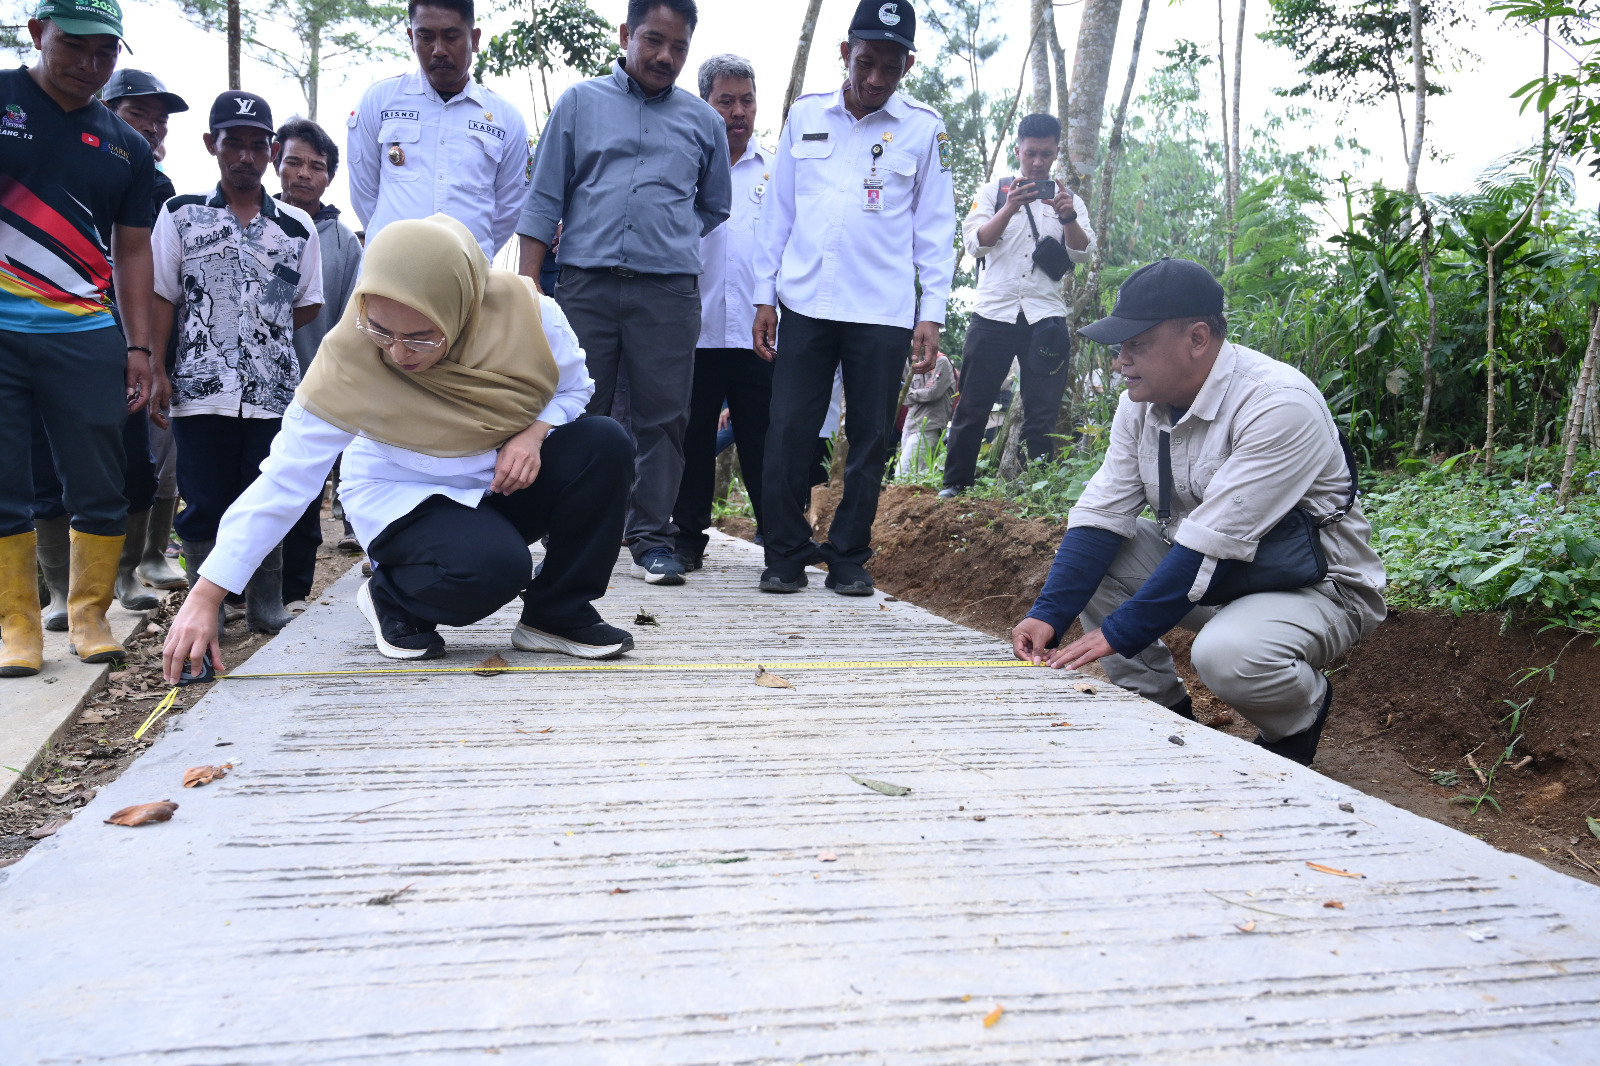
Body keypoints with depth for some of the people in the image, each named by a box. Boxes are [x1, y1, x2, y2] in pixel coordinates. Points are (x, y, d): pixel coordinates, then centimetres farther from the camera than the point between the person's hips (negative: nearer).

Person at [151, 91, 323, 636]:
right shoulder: (181, 214, 8)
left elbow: (308, 306, 14)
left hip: (275, 389, 1)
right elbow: (161, 299, 4)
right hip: (201, 387, -1)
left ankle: (266, 604, 15)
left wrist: (262, 332, 3)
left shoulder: (297, 226, 11)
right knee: (204, 501, 2)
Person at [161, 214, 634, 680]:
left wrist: (534, 433, -23)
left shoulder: (519, 308, -21)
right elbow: (284, 479, -23)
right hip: (404, 499, -4)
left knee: (603, 445, -23)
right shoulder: (347, 359, -25)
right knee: (492, 565, -35)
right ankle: (391, 598, 1)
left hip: (502, 482, 4)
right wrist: (204, 597, -25)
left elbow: (573, 386, -1)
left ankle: (558, 614, -6)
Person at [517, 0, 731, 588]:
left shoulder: (703, 120, 15)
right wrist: (528, 283, -1)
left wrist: (667, 240, 14)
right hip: (585, 284, 0)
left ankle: (652, 539, 7)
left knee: (662, 417, -1)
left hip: (669, 290, 1)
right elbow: (544, 199, 8)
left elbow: (715, 207, 26)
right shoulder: (580, 102, 12)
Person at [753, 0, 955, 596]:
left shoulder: (924, 129, 5)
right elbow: (779, 210, 12)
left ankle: (849, 557, 15)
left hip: (883, 311, -1)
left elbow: (935, 226, 5)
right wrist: (765, 295, 6)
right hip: (804, 302, 1)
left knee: (870, 437, 3)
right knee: (789, 431, -3)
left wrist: (932, 313, -2)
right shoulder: (805, 116, 10)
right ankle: (786, 555, 8)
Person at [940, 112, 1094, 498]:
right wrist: (1010, 209, -16)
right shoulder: (994, 191, 13)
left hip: (1046, 317, 1)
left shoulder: (1068, 199, 16)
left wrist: (1068, 217, -17)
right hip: (993, 313, -1)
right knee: (972, 407, -1)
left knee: (1042, 415, -1)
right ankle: (955, 485, 7)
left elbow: (1083, 252, 2)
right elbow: (975, 244, 0)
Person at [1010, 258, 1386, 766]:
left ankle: (1302, 711, 1)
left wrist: (1116, 634, -29)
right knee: (1087, 558, -8)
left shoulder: (1279, 404, -28)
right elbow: (1101, 515, -7)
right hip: (1201, 572, 7)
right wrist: (1048, 615, -19)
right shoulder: (1142, 402, -4)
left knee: (1227, 654, -36)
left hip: (1316, 585, -7)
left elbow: (1210, 547, -31)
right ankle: (1164, 714, 4)